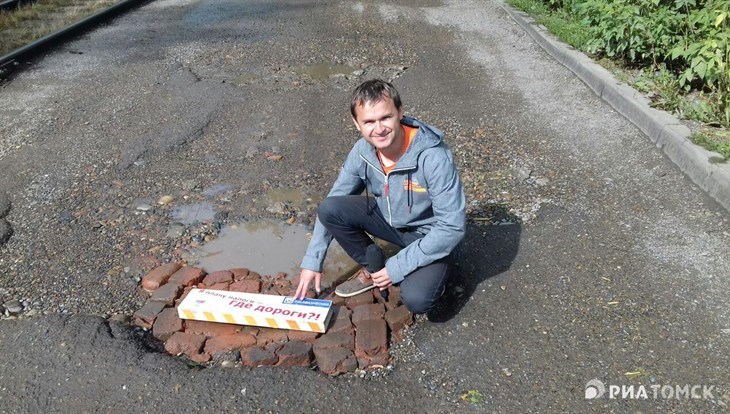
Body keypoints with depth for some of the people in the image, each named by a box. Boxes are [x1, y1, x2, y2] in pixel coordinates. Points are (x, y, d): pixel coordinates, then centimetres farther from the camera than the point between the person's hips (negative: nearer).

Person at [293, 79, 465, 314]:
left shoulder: (434, 158, -32)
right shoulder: (362, 151, -16)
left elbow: (452, 227, -27)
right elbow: (332, 206, -4)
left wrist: (397, 267, -24)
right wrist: (312, 262, -5)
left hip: (428, 234, -4)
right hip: (388, 219, 5)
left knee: (416, 300, -29)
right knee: (329, 209, -18)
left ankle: (429, 275, 7)